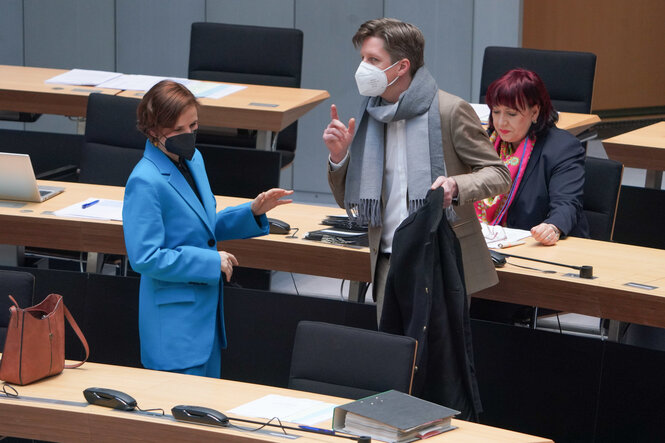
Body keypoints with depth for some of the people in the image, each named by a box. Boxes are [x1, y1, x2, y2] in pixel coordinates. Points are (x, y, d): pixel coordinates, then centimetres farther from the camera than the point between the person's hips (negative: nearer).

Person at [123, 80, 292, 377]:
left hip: (206, 312, 9)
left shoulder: (193, 159, 8)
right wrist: (211, 261, -18)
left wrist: (253, 211, 4)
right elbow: (145, 258, -22)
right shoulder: (145, 182, -20)